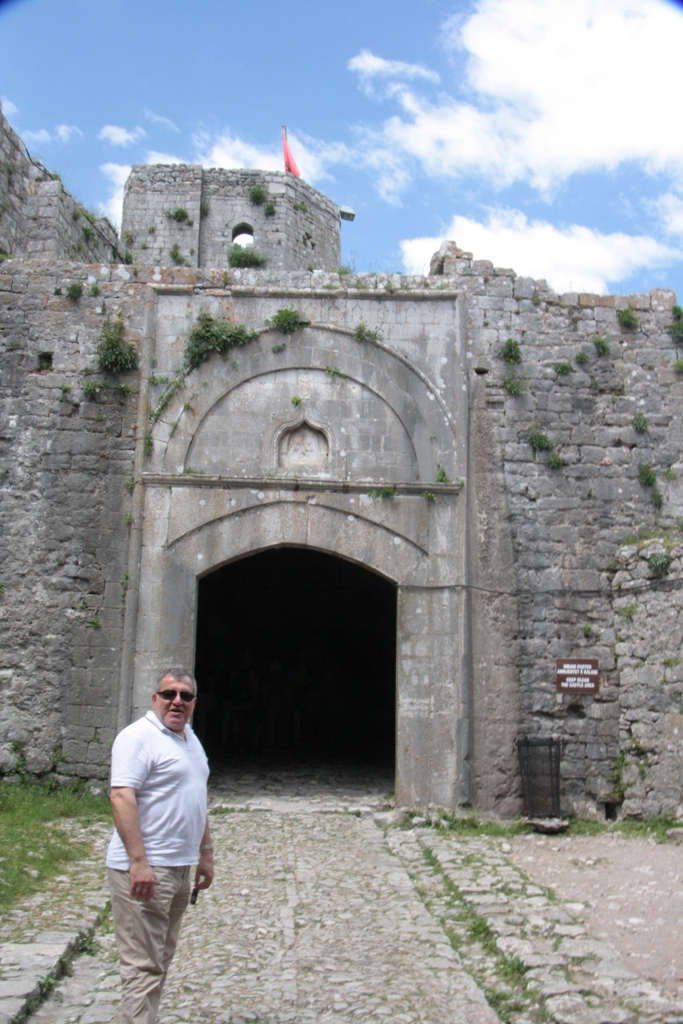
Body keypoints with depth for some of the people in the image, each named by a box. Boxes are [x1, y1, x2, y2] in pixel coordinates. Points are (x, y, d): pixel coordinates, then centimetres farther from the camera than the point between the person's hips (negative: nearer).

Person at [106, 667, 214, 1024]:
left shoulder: (190, 739, 15)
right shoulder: (139, 737, -13)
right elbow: (121, 797, -22)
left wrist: (205, 853, 20)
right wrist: (138, 862, -27)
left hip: (180, 868, 9)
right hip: (145, 870, -9)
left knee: (160, 960, 16)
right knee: (144, 966, -5)